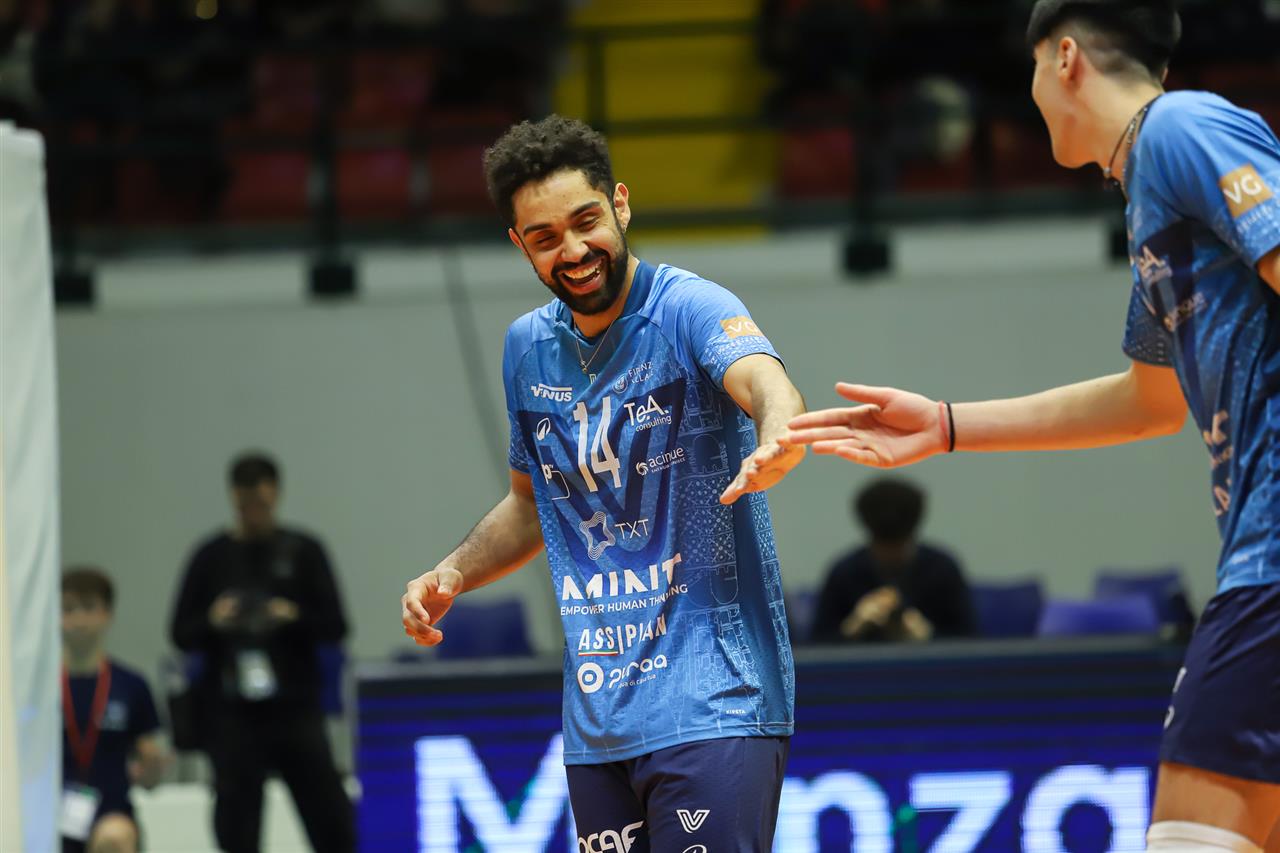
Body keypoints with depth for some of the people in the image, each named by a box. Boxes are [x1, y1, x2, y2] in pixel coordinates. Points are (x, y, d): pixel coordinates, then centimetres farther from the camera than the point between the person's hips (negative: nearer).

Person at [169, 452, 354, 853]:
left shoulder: (303, 552, 7)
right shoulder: (212, 557, 8)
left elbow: (335, 627, 4)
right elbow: (181, 635, 9)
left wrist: (295, 618, -15)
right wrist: (212, 622, -12)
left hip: (296, 708, 0)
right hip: (231, 713, 0)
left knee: (331, 820, -5)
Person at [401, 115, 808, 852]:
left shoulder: (689, 308, -10)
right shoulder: (528, 348, 11)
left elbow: (768, 386, -32)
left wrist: (774, 443, -55)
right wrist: (451, 576, 11)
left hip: (712, 705, -6)